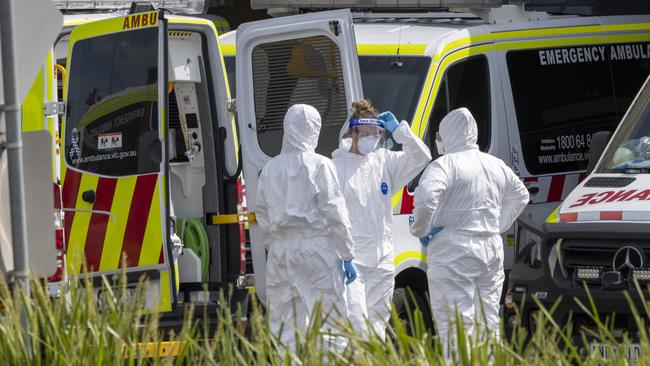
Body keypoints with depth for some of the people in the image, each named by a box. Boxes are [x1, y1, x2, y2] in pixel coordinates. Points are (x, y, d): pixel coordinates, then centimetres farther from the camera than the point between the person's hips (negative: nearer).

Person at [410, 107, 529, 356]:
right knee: (488, 323, 14)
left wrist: (420, 231, -12)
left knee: (456, 326, -10)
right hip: (492, 250, 7)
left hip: (454, 253, -7)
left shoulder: (445, 165, -12)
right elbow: (520, 196, 29)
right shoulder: (496, 165, 14)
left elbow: (425, 198, -28)